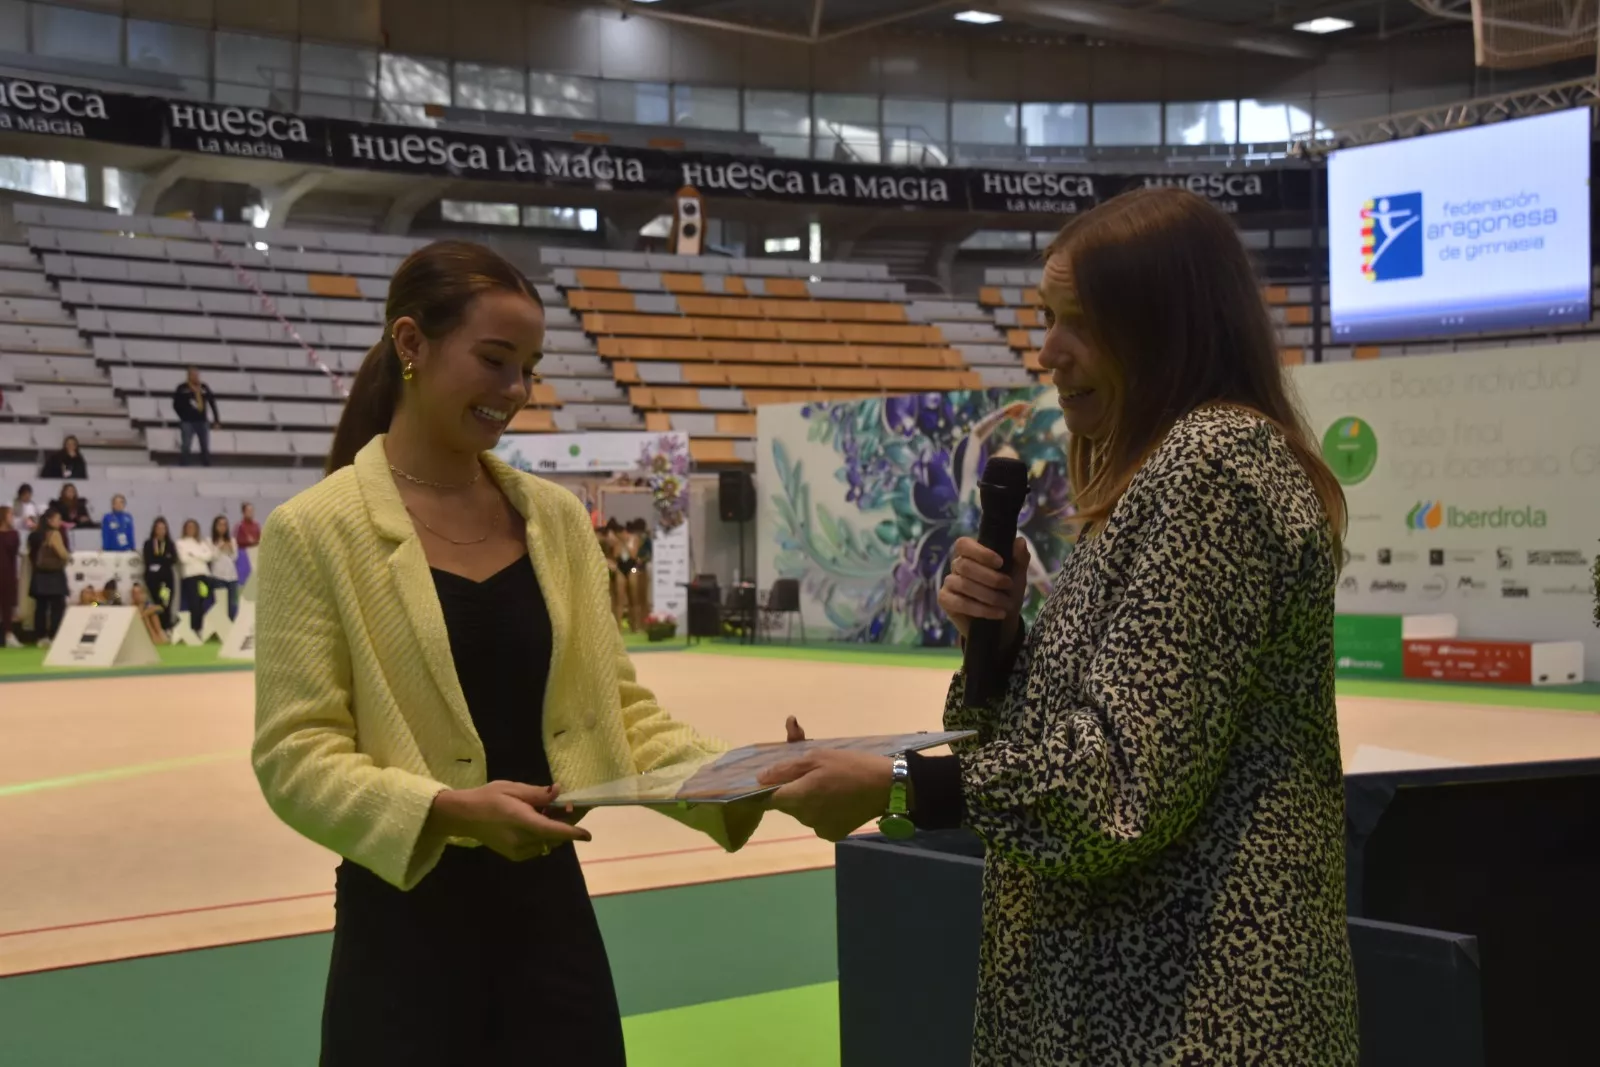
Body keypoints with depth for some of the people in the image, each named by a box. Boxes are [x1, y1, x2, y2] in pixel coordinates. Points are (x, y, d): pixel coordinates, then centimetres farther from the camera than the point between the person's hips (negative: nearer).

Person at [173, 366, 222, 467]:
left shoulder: (204, 388, 9)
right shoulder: (182, 388, 0)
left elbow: (212, 404, 10)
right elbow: (176, 405, 2)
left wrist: (217, 421, 6)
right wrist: (184, 417, -4)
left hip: (202, 422, 3)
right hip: (187, 422, -3)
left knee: (205, 448, 5)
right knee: (185, 448, -6)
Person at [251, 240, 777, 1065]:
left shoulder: (556, 517, 6)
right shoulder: (315, 530, -8)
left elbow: (618, 709, 7)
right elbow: (295, 757, -11)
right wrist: (446, 808, -26)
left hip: (549, 909, 4)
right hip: (409, 924, -4)